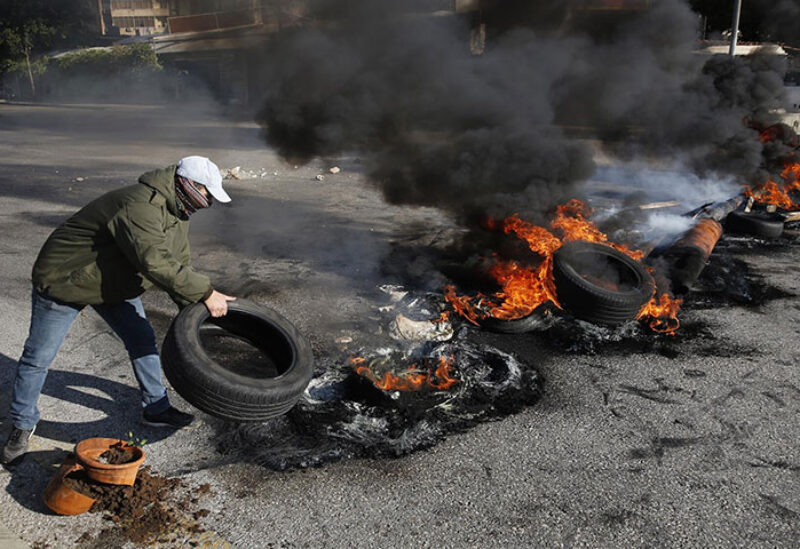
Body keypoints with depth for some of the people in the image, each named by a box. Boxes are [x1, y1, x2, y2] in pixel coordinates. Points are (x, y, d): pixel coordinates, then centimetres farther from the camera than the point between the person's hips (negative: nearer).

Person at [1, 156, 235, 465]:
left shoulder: (178, 213, -3)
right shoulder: (140, 207, -35)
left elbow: (177, 267, 4)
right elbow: (156, 263, -45)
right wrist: (206, 293, -41)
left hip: (114, 283, 9)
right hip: (63, 279, -8)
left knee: (142, 340, 7)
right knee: (38, 357, 4)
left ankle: (155, 408, 22)